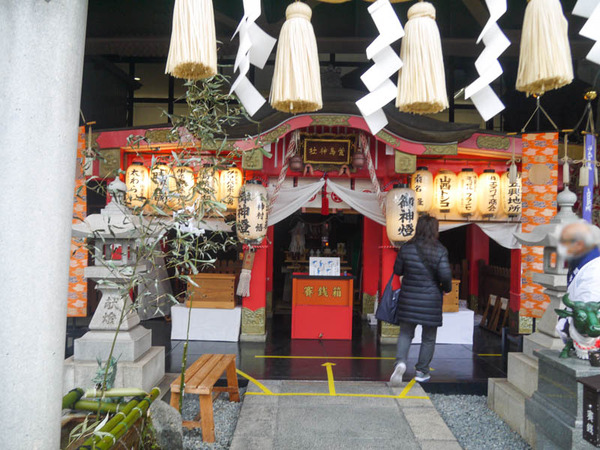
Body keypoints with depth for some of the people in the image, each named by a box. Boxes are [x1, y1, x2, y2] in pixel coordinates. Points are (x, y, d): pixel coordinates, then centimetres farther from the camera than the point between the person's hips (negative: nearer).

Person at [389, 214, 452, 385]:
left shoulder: (406, 248, -2)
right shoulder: (440, 251, -8)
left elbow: (397, 270, 5)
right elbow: (445, 275, -14)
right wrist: (447, 288, 6)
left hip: (408, 299, 2)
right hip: (431, 300, -1)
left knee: (405, 333, 13)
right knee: (428, 338, 14)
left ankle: (400, 362, -9)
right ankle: (422, 372, 22)